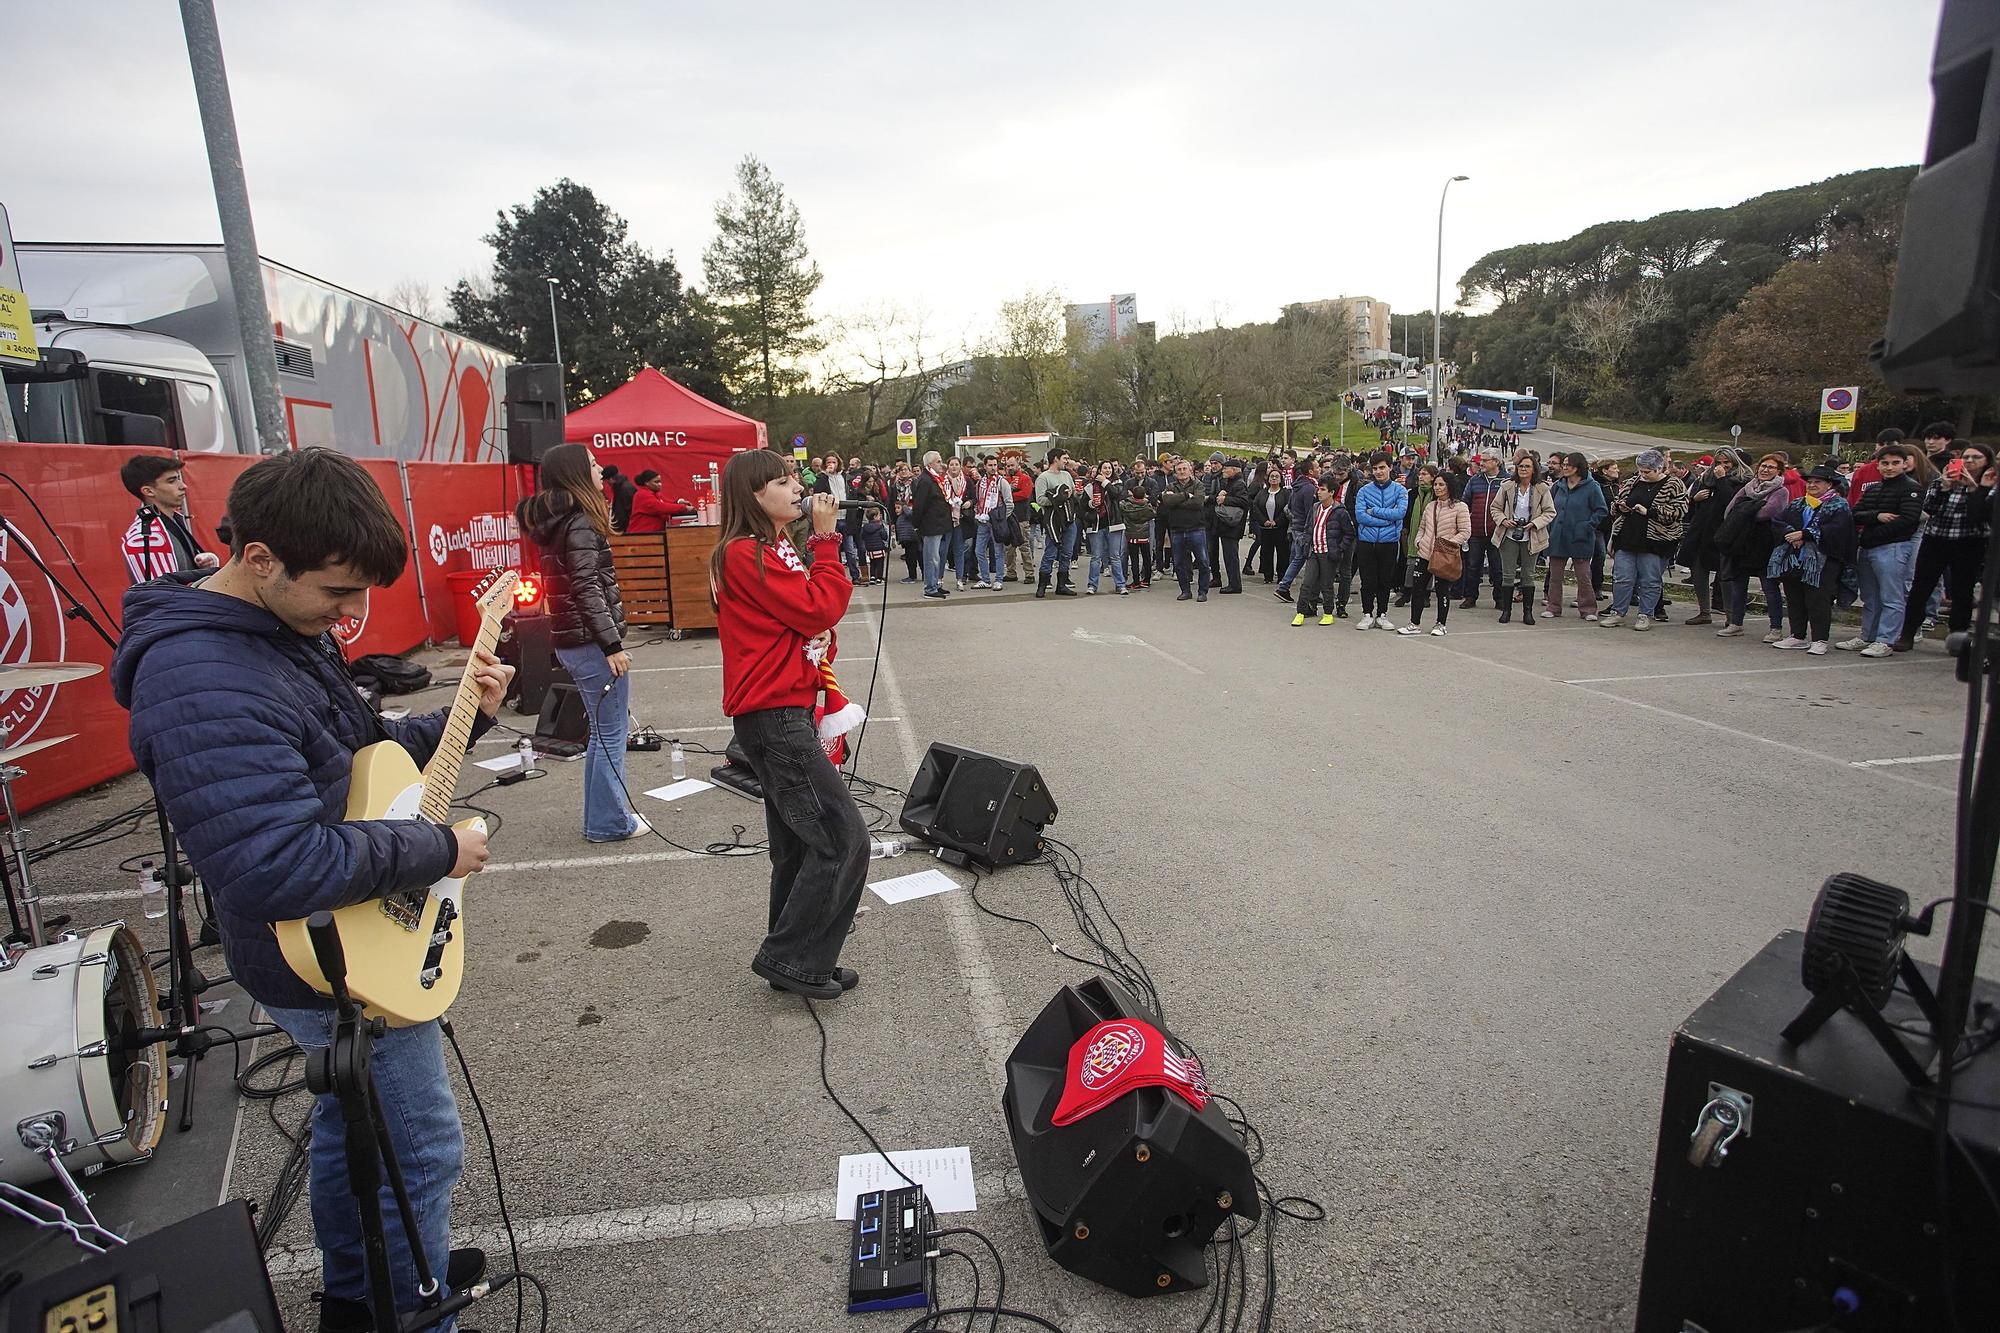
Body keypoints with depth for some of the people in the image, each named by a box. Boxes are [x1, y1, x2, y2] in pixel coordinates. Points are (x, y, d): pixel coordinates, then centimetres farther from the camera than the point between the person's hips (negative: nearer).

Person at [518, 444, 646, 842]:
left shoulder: (552, 523, 14)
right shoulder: (580, 524, -14)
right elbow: (587, 590, -21)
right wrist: (612, 645, -22)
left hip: (570, 642, 10)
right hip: (592, 643, -10)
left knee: (602, 733, 18)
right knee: (611, 735, 0)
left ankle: (600, 817, 26)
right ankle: (610, 823, 9)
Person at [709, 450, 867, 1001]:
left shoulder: (772, 550, 18)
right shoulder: (745, 554, -13)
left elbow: (810, 612, 20)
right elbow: (819, 609, -17)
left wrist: (820, 633, 0)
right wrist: (826, 539, -10)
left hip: (781, 713, 10)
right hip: (774, 716, -10)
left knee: (798, 845, 16)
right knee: (843, 839, -7)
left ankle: (792, 962, 27)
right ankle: (789, 957, 5)